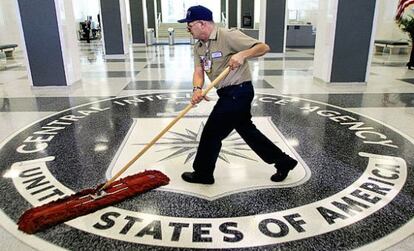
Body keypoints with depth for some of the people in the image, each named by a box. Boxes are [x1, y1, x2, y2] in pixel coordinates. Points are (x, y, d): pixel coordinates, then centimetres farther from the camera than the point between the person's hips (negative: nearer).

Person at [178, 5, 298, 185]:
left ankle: (203, 174, 20)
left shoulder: (228, 36, -17)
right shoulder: (198, 47, 7)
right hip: (229, 94, 9)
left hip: (238, 92, -9)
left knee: (211, 133, -1)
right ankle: (283, 162, 32)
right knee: (247, 130, 18)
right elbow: (198, 71, -3)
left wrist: (242, 54, -35)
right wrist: (197, 89, -23)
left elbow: (264, 47, -18)